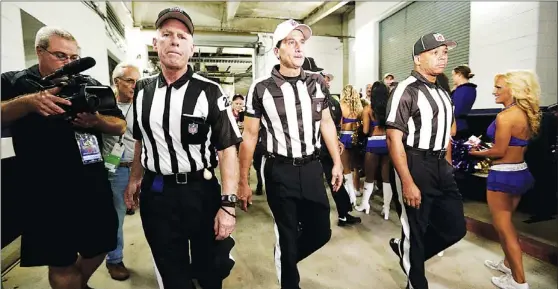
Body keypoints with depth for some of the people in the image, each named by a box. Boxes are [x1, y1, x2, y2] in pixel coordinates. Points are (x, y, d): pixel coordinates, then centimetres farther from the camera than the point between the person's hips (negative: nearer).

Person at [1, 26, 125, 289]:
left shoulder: (90, 86, 5)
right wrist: (28, 101, -30)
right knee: (61, 263, 10)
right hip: (46, 196, -2)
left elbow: (120, 127, 2)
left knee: (100, 248, 16)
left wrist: (97, 120, -18)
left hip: (94, 190, 2)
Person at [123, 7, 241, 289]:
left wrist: (228, 205, -18)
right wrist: (135, 178, 15)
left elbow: (227, 149, -15)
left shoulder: (210, 92, -13)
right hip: (154, 193, 4)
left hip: (200, 191, -3)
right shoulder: (142, 90, 3)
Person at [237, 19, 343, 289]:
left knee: (321, 231, 13)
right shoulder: (261, 88, -8)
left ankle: (286, 260, 44)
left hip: (312, 168, 4)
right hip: (279, 171, -3)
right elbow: (249, 136, -3)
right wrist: (242, 182, -3)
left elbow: (326, 123, 12)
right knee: (287, 235, 11)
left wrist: (337, 162, 10)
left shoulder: (317, 82, 3)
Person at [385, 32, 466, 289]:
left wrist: (447, 164, 15)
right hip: (416, 166, -8)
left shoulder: (442, 93, 14)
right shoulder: (406, 90, -12)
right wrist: (407, 183, -22)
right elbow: (394, 139, -19)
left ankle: (406, 249, 36)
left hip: (441, 167, 8)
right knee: (415, 231, 7)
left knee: (455, 227, 13)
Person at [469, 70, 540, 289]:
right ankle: (508, 264, 39)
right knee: (506, 223, 24)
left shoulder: (505, 116, -20)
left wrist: (477, 153, -3)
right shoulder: (527, 114, 7)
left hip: (503, 176, -9)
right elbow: (516, 145, 13)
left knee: (503, 227, 5)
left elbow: (499, 151, -19)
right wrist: (486, 149, 13)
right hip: (521, 173, 9)